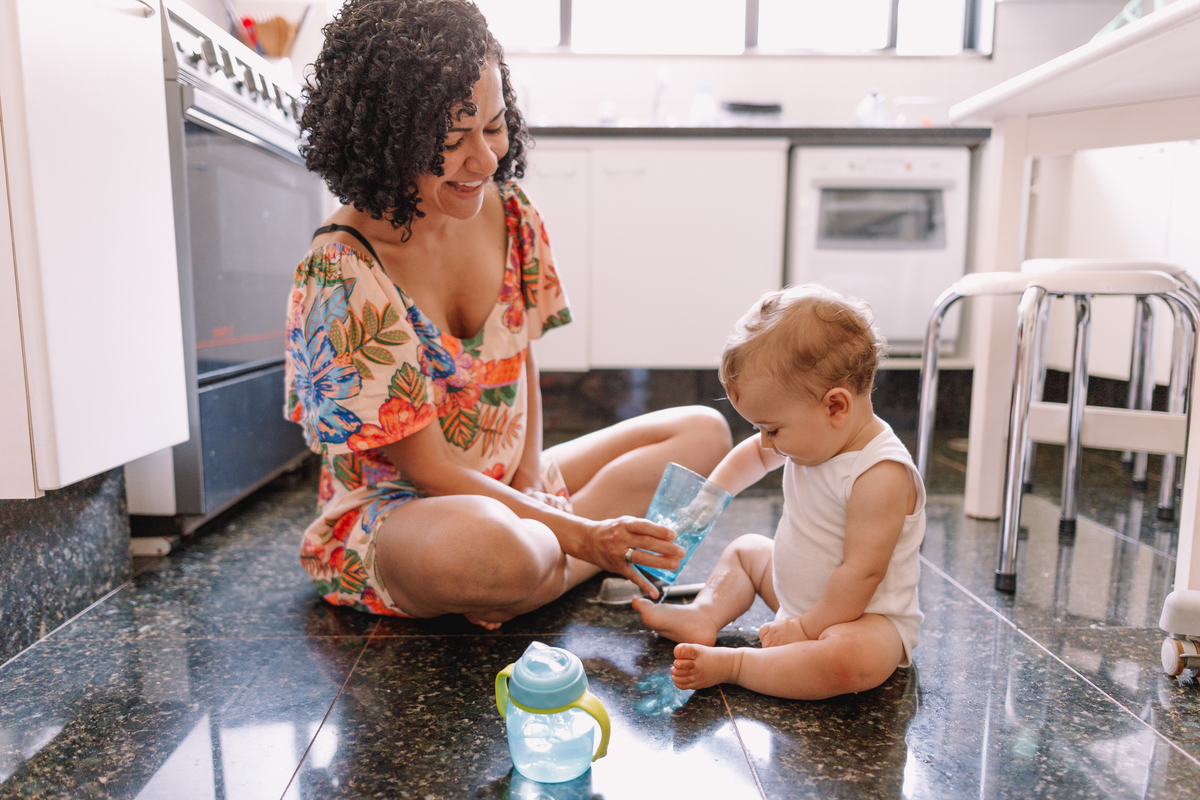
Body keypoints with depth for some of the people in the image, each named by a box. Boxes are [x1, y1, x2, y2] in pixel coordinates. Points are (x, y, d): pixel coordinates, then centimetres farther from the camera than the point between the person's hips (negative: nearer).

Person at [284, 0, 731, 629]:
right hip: (391, 511, -7)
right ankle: (576, 560, -9)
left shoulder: (508, 211, -3)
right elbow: (426, 468, -21)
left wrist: (533, 465, -6)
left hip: (509, 486, 7)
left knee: (704, 431, 0)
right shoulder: (341, 273, -22)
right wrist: (579, 535, -26)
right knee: (493, 547, -43)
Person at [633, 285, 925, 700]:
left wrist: (805, 629, -22)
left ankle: (731, 664, -28)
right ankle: (704, 615, 0)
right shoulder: (815, 435, -5)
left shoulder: (881, 475, -31)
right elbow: (754, 453, 16)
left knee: (849, 660, -39)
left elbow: (860, 573, -30)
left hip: (866, 618, -8)